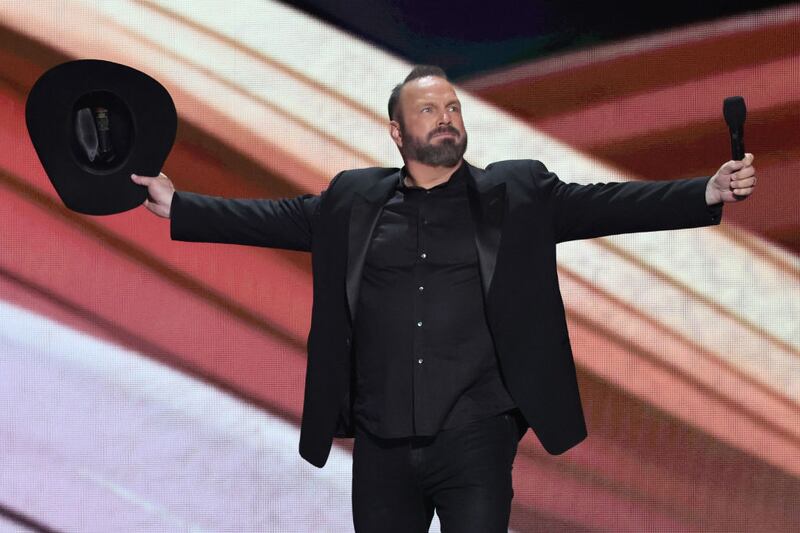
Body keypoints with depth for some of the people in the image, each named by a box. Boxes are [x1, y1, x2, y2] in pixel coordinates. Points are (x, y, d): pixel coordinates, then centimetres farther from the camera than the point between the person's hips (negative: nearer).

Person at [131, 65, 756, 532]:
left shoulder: (516, 192, 6)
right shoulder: (354, 199, 12)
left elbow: (603, 203, -2)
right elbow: (275, 218, 13)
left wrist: (709, 193, -13)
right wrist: (176, 206, 8)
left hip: (473, 437, -2)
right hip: (381, 444, 2)